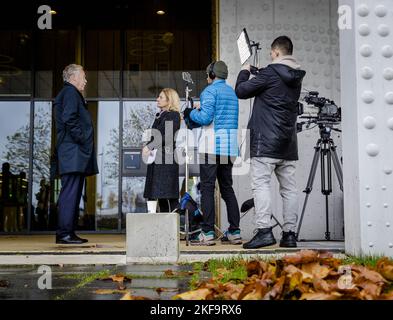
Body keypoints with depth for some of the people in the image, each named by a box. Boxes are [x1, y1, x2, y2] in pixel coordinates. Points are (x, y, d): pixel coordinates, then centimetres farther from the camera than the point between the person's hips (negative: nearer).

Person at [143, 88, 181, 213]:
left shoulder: (174, 115, -4)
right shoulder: (159, 116, 20)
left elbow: (168, 136, -15)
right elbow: (154, 136, 17)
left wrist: (149, 146, -17)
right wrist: (148, 148, -2)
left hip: (167, 157, -8)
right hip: (156, 158, 8)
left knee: (170, 194, -9)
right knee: (160, 194, 6)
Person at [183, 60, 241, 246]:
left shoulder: (210, 90, -5)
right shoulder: (232, 92, 20)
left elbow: (205, 118, -14)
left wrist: (191, 113, 5)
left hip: (212, 145, -8)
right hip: (230, 146, 8)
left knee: (207, 188, -6)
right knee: (227, 187, 11)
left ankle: (208, 233, -8)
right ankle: (234, 232, 10)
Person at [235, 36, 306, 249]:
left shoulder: (270, 73, -9)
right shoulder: (296, 77, 14)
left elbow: (241, 91, -3)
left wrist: (244, 72, 15)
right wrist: (256, 73, 26)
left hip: (266, 142, -7)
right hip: (288, 143, 7)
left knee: (261, 184, -7)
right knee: (289, 188, 6)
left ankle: (264, 230, -15)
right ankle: (289, 233, 9)